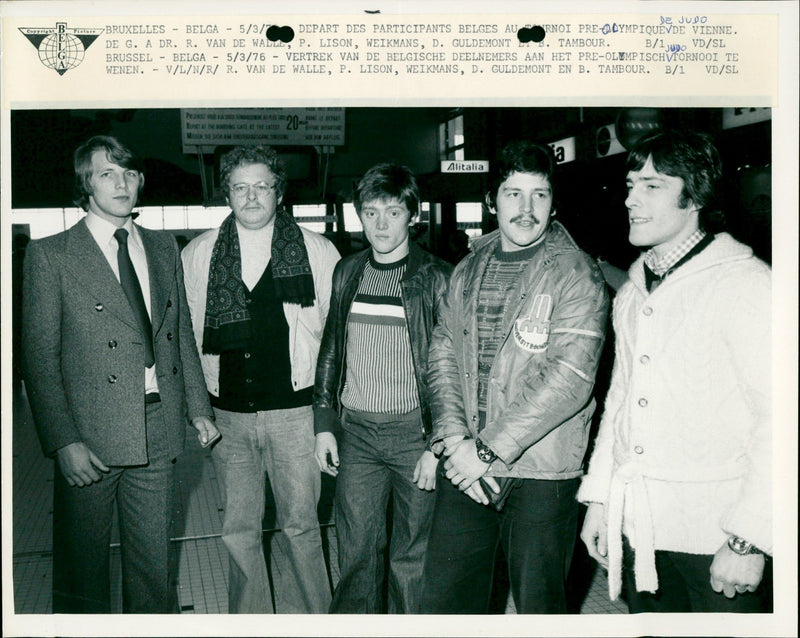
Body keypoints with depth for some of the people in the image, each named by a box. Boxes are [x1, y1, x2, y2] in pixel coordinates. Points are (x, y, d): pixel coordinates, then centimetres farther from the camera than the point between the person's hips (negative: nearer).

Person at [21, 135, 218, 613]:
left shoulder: (164, 249, 10)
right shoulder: (50, 255, -4)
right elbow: (40, 356, -8)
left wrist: (198, 407, 11)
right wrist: (63, 442, -14)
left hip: (158, 431, 4)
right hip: (90, 435, -3)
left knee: (154, 563, 14)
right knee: (83, 563, 10)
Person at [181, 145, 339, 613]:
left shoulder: (319, 252, 1)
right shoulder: (197, 255, 6)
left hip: (295, 412, -2)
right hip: (228, 415, 2)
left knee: (301, 525, 8)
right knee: (239, 530, 11)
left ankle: (308, 617, 27)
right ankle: (250, 621, 29)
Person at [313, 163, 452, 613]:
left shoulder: (436, 278, -5)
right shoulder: (347, 273, 9)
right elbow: (331, 352, 15)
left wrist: (438, 445, -10)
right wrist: (324, 425, 10)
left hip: (414, 432, -3)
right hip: (356, 432, 4)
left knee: (413, 557, 6)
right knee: (356, 551, 8)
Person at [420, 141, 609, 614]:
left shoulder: (576, 274, -9)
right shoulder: (469, 270, 10)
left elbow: (569, 378, -18)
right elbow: (444, 355, 7)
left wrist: (488, 449, -17)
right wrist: (455, 439, -8)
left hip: (542, 473, -5)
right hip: (466, 466, 5)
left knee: (539, 603, 10)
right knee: (446, 596, 14)